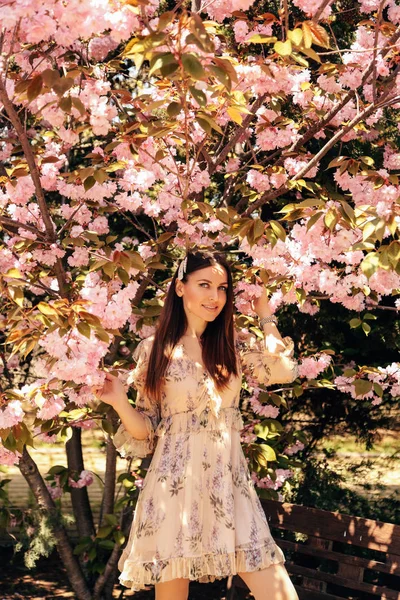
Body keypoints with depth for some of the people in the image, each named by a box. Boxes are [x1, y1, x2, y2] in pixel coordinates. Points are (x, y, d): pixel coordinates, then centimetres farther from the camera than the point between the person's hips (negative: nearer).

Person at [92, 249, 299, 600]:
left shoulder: (235, 346, 11)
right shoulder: (154, 349, 2)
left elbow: (283, 373, -5)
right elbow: (146, 429, 4)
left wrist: (265, 314, 4)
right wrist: (120, 402, -15)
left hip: (229, 482, 3)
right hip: (174, 483, -2)